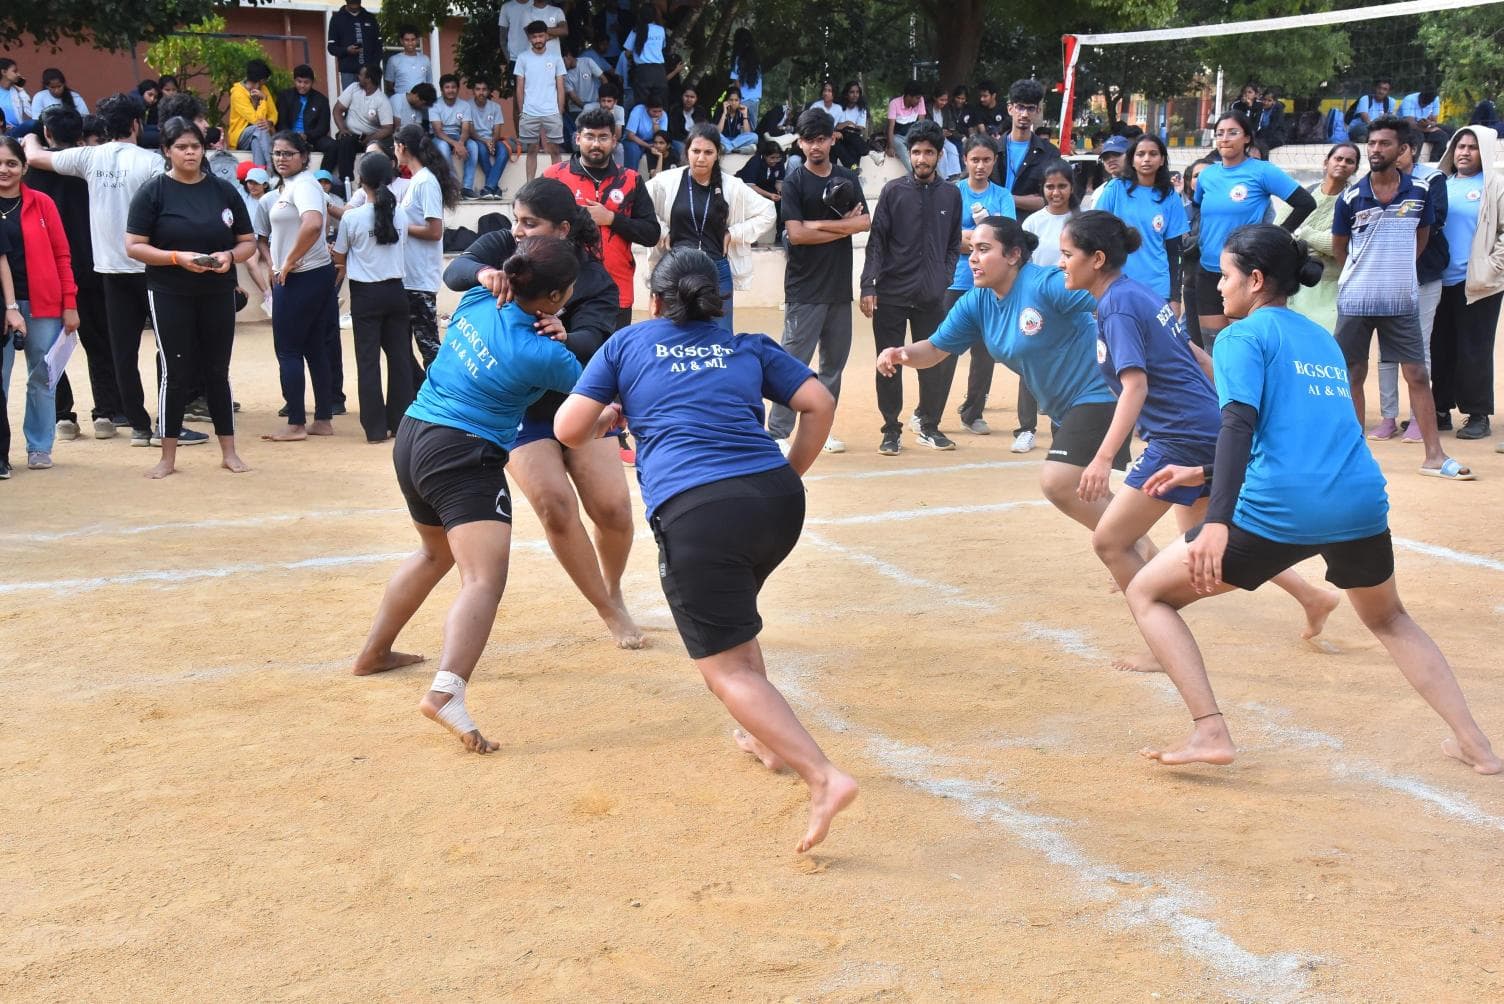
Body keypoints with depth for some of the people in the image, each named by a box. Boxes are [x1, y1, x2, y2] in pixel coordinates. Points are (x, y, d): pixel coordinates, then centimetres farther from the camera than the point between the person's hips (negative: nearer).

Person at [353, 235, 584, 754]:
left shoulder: (476, 301, 2)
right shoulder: (542, 354, -14)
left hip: (412, 438, 9)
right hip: (463, 457, -9)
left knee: (436, 553, 32)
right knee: (484, 579, -18)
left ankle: (374, 653, 43)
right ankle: (446, 692, -40)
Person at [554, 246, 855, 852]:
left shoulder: (628, 344, 18)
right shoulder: (748, 348, 23)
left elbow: (568, 430, 13)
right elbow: (819, 404, 15)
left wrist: (607, 417, 34)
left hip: (696, 511, -4)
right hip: (777, 500, 5)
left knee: (727, 667, -2)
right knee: (733, 618, 33)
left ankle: (823, 777, -18)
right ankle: (767, 738, 33)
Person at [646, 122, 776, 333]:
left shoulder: (732, 186, -1)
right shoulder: (668, 181, -4)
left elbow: (767, 213, 7)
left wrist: (734, 233, 0)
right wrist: (661, 231, -5)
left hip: (717, 271, 1)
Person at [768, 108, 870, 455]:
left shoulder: (847, 179, 10)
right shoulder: (794, 181, -3)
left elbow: (865, 222, -2)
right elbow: (796, 234, -13)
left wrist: (819, 224, -12)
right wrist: (843, 226, -8)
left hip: (840, 287, 5)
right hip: (804, 289, -5)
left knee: (834, 362, 10)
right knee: (794, 362, -7)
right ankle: (778, 432, -4)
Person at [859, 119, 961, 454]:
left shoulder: (950, 194, 7)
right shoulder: (893, 191, 0)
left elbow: (954, 244, 13)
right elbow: (876, 241, -3)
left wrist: (944, 278, 0)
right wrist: (868, 286, -10)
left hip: (931, 298, 2)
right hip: (890, 295, -2)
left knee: (937, 362, 5)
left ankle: (927, 423, 24)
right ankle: (891, 430, 13)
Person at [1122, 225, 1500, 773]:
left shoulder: (1242, 336, 2)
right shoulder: (1323, 339, 24)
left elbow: (1240, 424, -15)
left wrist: (1216, 522, -25)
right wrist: (1204, 474, 33)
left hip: (1279, 514, -7)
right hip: (1361, 505, 7)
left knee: (1146, 594, 9)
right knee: (1389, 619, 35)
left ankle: (1210, 732, -3)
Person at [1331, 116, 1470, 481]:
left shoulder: (1418, 191, -2)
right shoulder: (1351, 198, -6)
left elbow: (1421, 237, 13)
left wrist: (1398, 270, 10)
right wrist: (1363, 274, 9)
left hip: (1402, 301, 1)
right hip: (1356, 301, -1)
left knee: (1417, 375, 1)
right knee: (1353, 375, 6)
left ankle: (1435, 455, 5)